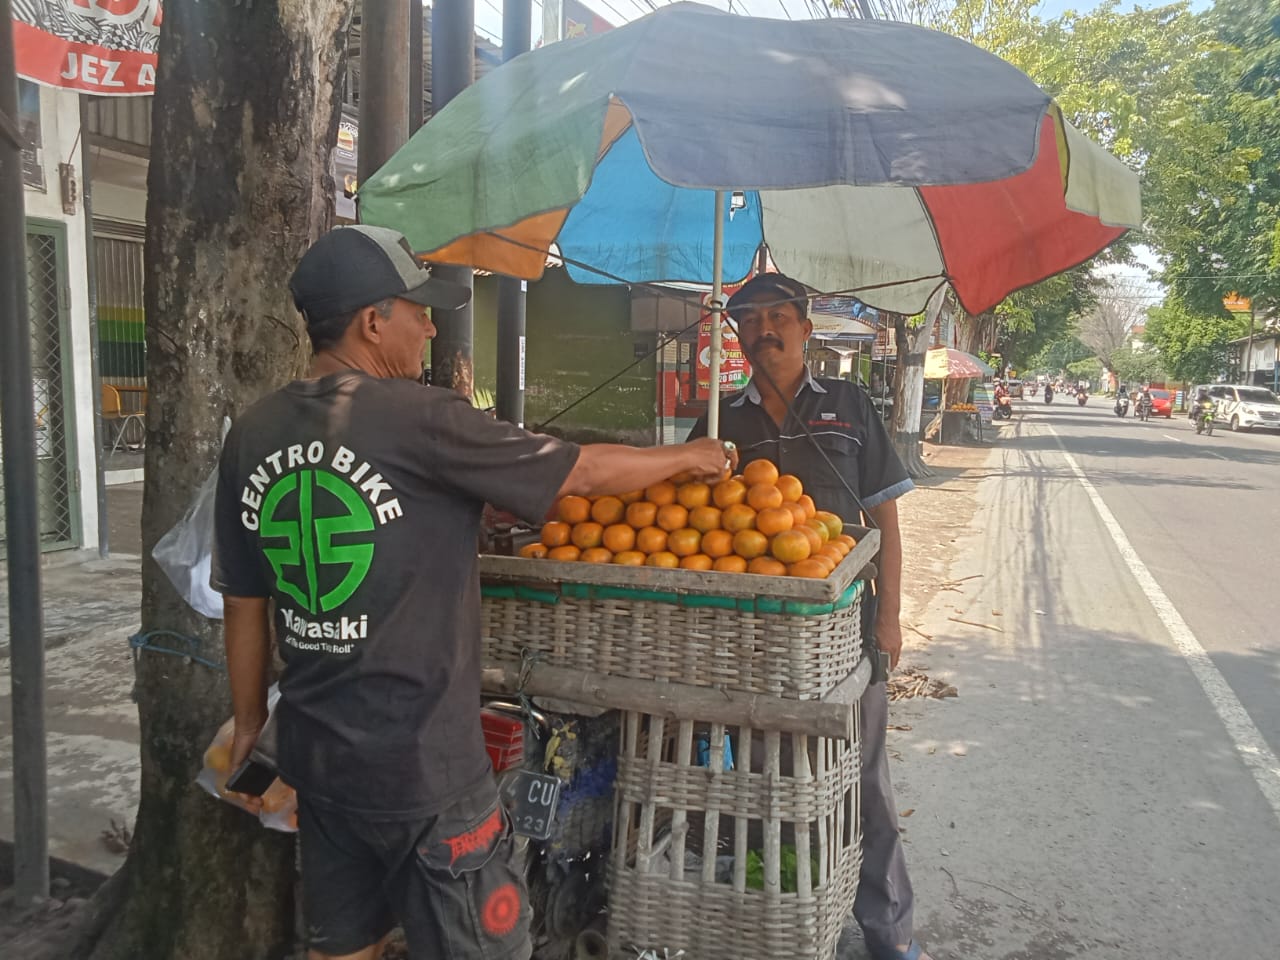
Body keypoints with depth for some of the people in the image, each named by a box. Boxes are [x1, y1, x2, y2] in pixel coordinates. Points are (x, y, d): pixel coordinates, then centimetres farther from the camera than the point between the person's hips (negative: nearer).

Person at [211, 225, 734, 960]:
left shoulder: (253, 435, 1)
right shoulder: (419, 418, -18)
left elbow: (244, 599, 8)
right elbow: (584, 473, -10)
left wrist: (250, 718, 21)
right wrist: (691, 456, 7)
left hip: (315, 754, 7)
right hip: (421, 764, -7)